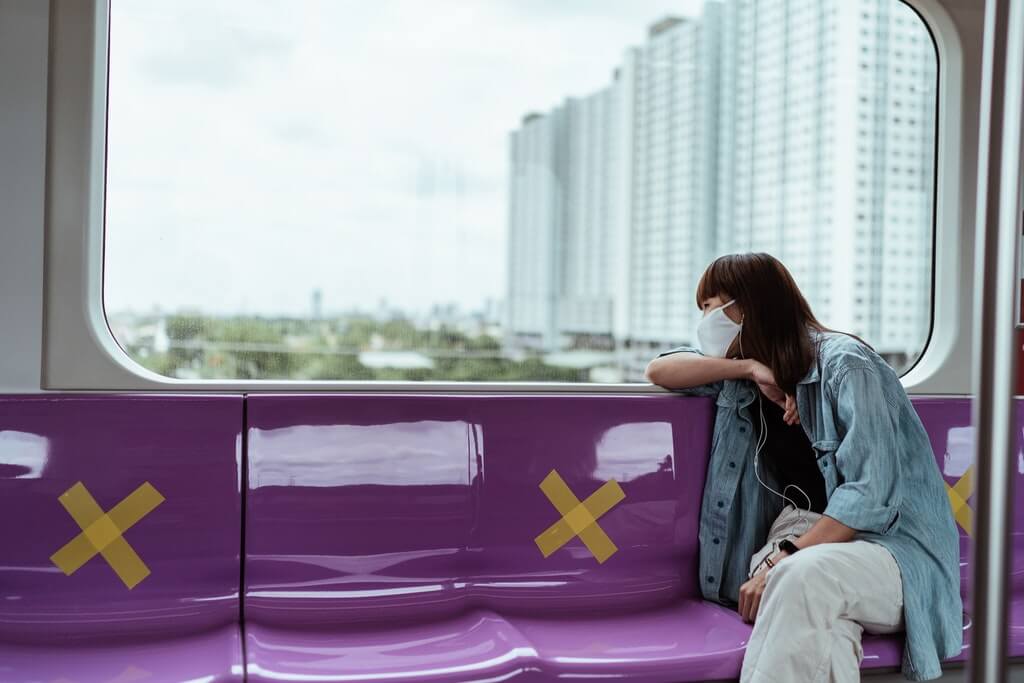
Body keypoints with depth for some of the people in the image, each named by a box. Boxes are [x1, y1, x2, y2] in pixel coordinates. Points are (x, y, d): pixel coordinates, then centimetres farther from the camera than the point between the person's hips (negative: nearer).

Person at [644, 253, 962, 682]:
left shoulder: (845, 364, -9)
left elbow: (870, 493, -18)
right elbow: (659, 370, 8)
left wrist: (784, 559, -29)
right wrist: (748, 368, -5)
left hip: (894, 545, -4)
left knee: (802, 577, -40)